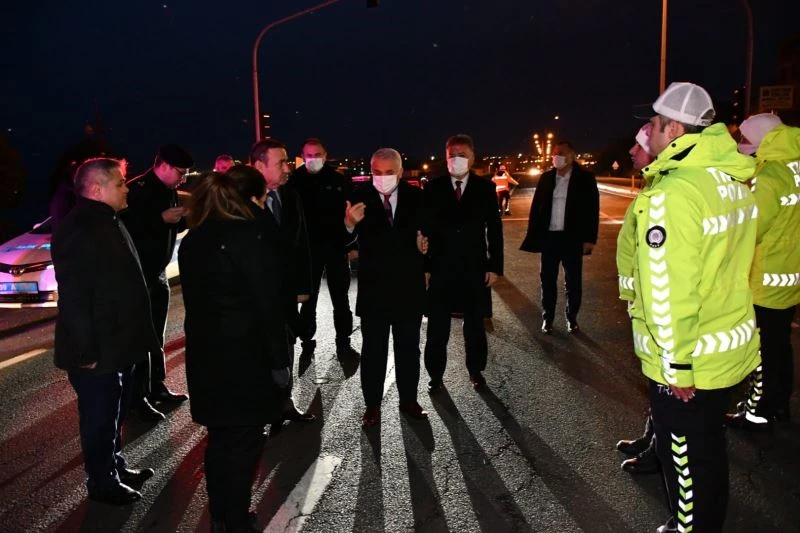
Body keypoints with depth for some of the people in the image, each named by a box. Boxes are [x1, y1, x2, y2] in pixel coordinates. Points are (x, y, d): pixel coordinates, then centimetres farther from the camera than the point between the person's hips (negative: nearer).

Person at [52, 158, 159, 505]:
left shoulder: (108, 221, 11)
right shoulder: (78, 230, -21)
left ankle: (116, 466, 39)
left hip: (118, 343, 10)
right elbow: (73, 297, -24)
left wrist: (134, 338, 19)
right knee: (100, 416, 7)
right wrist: (87, 350, -23)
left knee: (114, 412, 22)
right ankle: (102, 481, 24)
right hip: (96, 351, -10)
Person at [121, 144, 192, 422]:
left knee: (156, 335, 15)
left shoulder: (169, 191, 10)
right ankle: (137, 397, 4)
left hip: (158, 273, 8)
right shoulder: (136, 190, -16)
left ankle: (157, 387, 26)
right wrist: (162, 219, -27)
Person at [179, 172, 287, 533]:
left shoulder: (190, 243, 7)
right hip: (245, 354, -7)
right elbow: (267, 303, -16)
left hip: (204, 353, 7)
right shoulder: (246, 235, -14)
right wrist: (279, 360, -11)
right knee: (244, 440, 4)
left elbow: (193, 298, 10)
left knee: (219, 437, 16)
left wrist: (203, 340, 16)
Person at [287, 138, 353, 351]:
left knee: (340, 297, 11)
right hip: (308, 249, 0)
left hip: (336, 247, 1)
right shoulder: (295, 181, -2)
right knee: (308, 298, 9)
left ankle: (343, 341, 23)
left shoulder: (339, 180, -1)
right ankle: (307, 341, 21)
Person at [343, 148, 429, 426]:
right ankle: (372, 405, 25)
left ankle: (408, 400, 33)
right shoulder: (360, 198, -11)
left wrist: (425, 242, -8)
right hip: (373, 289, -2)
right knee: (373, 350, 10)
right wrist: (349, 225, -38)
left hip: (409, 288, 3)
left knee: (408, 348, 16)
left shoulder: (416, 196, -2)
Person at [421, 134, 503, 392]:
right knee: (437, 326, 8)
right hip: (440, 267, 0)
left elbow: (494, 229, 2)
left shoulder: (485, 187, 0)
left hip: (474, 268, 1)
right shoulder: (433, 187, -1)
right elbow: (424, 228, -1)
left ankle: (475, 371, 31)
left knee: (475, 325, 13)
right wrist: (423, 265, -6)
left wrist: (495, 266, -3)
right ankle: (436, 374, 23)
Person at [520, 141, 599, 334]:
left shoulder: (585, 178, -3)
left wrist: (590, 238, -9)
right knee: (547, 279, 8)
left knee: (573, 281, 7)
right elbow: (536, 206, 6)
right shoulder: (546, 178, 6)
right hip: (549, 236, 3)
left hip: (572, 238, -2)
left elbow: (592, 209, -4)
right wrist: (534, 235, 0)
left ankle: (572, 318, 22)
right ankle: (547, 319, 20)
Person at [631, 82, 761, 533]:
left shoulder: (673, 192, -23)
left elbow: (670, 289, -24)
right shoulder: (734, 179, 4)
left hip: (689, 361, -8)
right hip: (733, 347, 9)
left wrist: (678, 367, -17)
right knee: (709, 448, 24)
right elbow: (730, 260, 11)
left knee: (688, 459, 11)